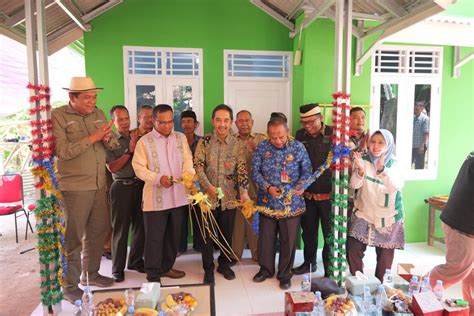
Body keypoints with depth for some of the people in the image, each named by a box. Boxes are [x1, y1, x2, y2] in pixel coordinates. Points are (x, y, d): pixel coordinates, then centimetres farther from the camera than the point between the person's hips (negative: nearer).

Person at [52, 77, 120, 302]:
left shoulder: (98, 114, 9)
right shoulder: (58, 116, -8)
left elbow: (114, 144, 10)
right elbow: (62, 151, -19)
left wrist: (107, 139, -12)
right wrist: (93, 138, -21)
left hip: (99, 185, 6)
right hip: (74, 188, -6)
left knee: (98, 231, 15)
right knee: (72, 238, 4)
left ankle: (91, 273, 34)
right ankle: (69, 286, 19)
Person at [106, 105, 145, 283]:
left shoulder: (138, 138, 8)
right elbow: (112, 167, -11)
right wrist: (130, 150, -16)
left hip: (140, 185, 4)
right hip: (122, 187, -3)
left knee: (140, 225, 11)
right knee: (120, 228, 4)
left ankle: (135, 261, 29)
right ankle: (118, 268, 18)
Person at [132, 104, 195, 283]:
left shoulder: (181, 138, 8)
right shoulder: (144, 142, -4)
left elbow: (188, 160, 2)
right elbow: (139, 167, -8)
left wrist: (188, 175, -18)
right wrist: (158, 178, -22)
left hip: (178, 196, 4)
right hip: (156, 197, -4)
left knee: (173, 235, 16)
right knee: (154, 237, 3)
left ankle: (166, 267, 34)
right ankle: (153, 275, 17)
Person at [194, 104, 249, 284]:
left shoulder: (236, 143, -3)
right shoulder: (204, 141, -5)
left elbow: (241, 169, -6)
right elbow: (198, 166, -8)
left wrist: (244, 192, -19)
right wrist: (208, 186, -21)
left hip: (229, 197, 1)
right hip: (208, 196, -1)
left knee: (227, 234, 15)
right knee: (207, 234, 9)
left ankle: (224, 264, 37)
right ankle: (208, 269, 27)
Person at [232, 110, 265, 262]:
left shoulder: (261, 139, 3)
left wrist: (256, 149, -21)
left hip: (255, 188, 0)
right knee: (237, 222, 8)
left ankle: (257, 253, 26)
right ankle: (235, 254, 24)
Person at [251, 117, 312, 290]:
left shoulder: (298, 147, -7)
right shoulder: (262, 147, -5)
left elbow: (307, 171, 0)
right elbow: (255, 171, -3)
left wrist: (301, 185, -20)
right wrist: (268, 187, -17)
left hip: (291, 203, -1)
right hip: (267, 202, 1)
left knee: (288, 240, 9)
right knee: (266, 237, 14)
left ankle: (285, 274, 29)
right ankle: (266, 269, 36)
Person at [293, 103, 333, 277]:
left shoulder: (333, 134, -8)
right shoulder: (300, 135, 3)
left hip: (328, 193, -4)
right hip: (306, 193, 4)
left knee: (330, 232, 7)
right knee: (308, 230, 17)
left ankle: (330, 269, 24)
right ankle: (309, 262, 36)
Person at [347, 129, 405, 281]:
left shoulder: (395, 164, -6)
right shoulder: (364, 160, -6)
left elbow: (396, 187, -24)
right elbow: (355, 185, -16)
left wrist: (382, 170, -41)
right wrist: (360, 171, -36)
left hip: (388, 217, 0)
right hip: (363, 213, 0)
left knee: (385, 256, 9)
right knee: (353, 249, -8)